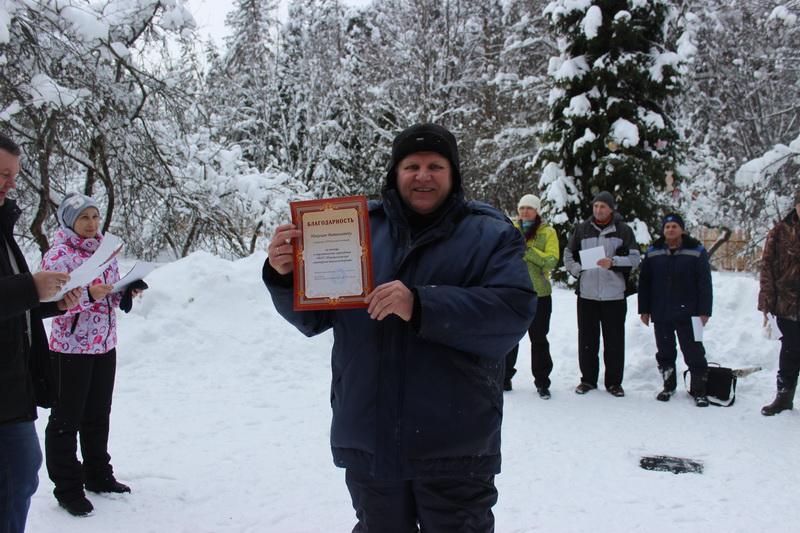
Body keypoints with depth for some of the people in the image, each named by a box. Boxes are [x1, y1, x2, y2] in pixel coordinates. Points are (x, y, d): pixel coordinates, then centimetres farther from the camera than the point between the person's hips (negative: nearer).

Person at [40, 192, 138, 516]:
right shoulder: (57, 256, -11)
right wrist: (88, 295, -31)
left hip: (105, 344, 7)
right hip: (71, 348, -6)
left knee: (98, 415, 16)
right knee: (66, 419, 3)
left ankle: (99, 476, 30)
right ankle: (68, 488, 14)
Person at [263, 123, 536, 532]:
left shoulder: (488, 235, -2)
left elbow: (514, 311, -18)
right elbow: (313, 317, 7)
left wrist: (421, 305, -27)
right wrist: (285, 276, -14)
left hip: (454, 448, -2)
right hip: (368, 441, 3)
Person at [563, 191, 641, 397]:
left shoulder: (623, 230, 3)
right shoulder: (582, 229, 9)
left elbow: (635, 257, -1)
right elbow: (568, 254, 17)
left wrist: (613, 262, -16)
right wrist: (578, 270, 0)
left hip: (614, 294, -2)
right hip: (587, 293, 2)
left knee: (614, 340, 3)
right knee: (587, 339, 7)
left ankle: (614, 382, 14)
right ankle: (588, 379, 19)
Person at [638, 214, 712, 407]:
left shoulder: (696, 251, 0)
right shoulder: (653, 253, 7)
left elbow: (705, 283, -1)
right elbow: (644, 283, 10)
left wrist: (704, 311, -7)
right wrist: (644, 309, 6)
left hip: (687, 314, -3)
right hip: (660, 314, 3)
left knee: (694, 354, 1)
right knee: (665, 353, 11)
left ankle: (699, 391, 10)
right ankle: (669, 386, 26)